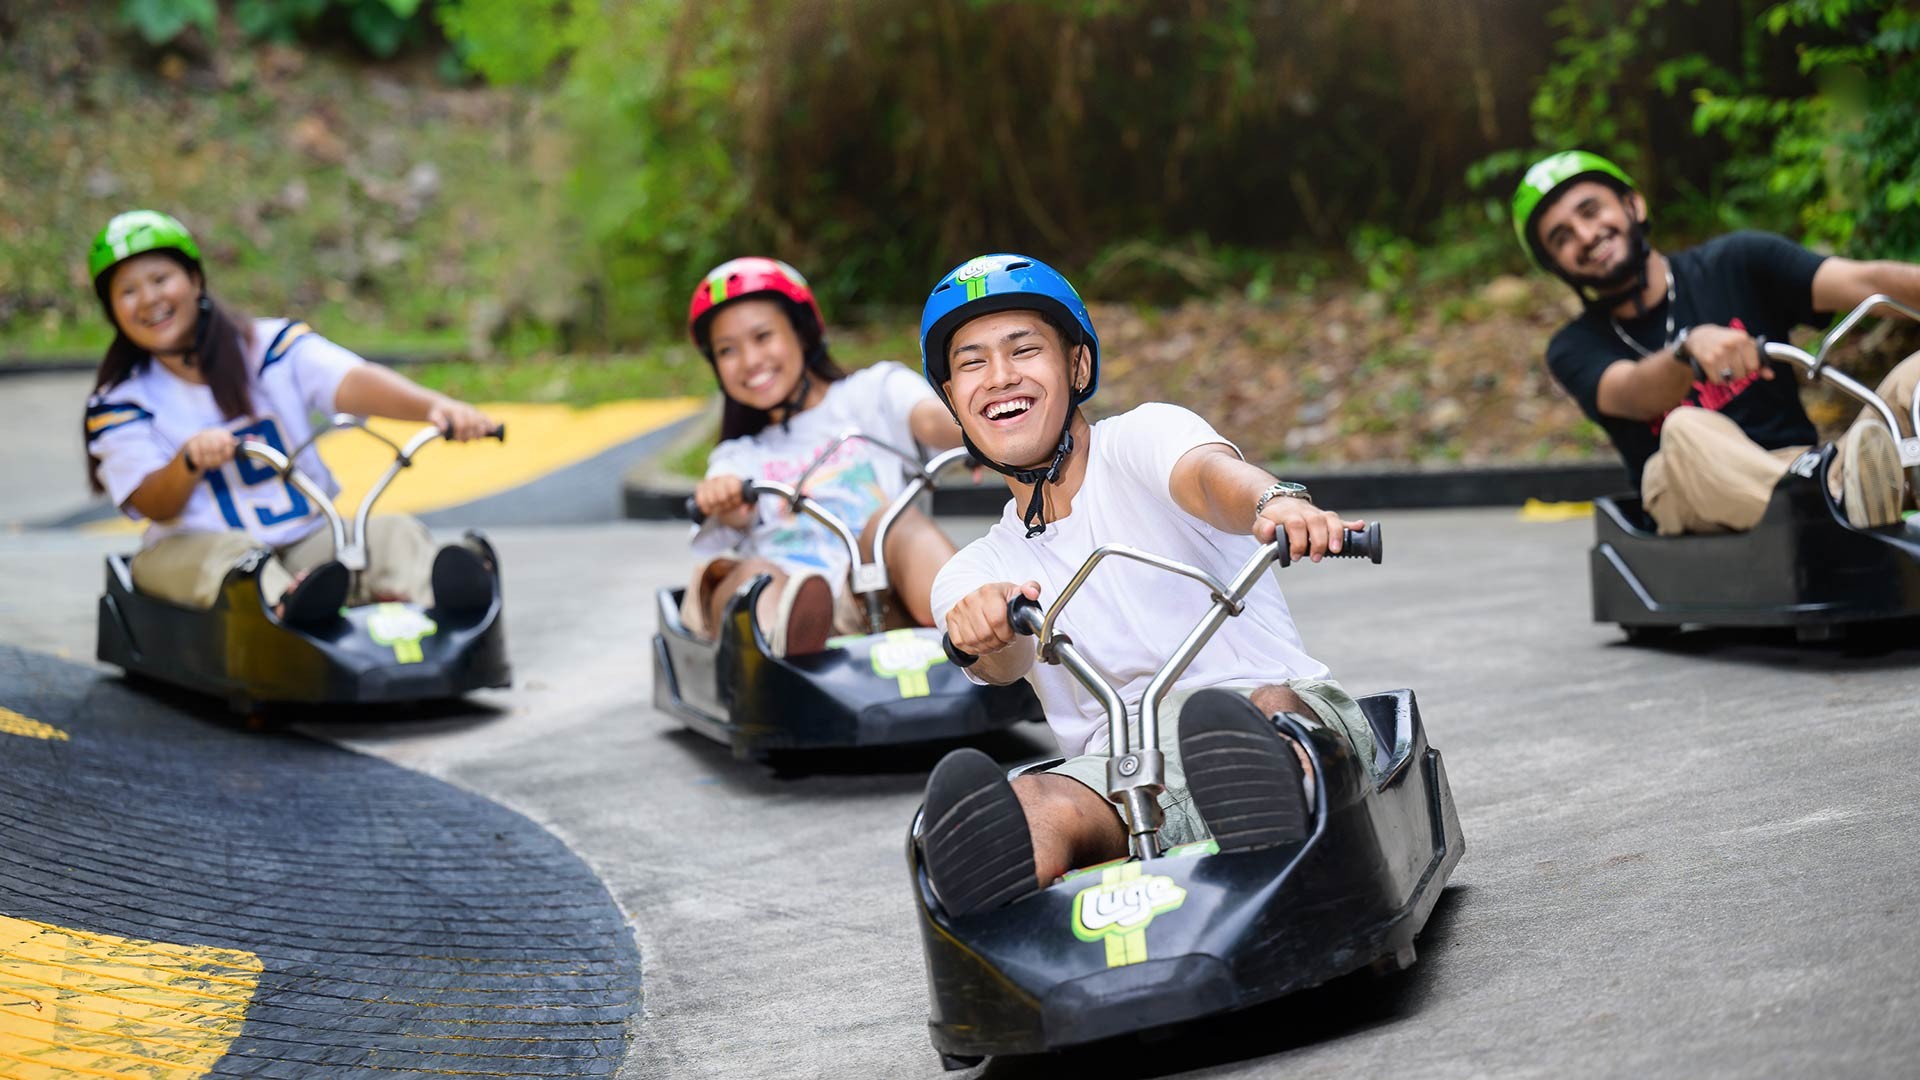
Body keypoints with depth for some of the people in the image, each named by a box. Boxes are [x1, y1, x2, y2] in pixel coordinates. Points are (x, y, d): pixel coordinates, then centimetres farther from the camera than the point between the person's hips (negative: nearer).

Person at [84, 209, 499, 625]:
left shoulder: (272, 345, 3)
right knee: (228, 553, -35)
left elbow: (351, 382, -16)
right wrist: (190, 460, -33)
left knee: (393, 534, -25)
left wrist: (433, 405, -38)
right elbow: (155, 506, -9)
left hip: (308, 541, 1)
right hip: (192, 548, -1)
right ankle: (290, 603, -66)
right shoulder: (118, 401, 3)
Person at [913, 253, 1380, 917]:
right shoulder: (971, 577, 19)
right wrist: (986, 633, -30)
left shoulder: (1143, 436, 8)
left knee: (1266, 712, -38)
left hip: (1293, 712, -2)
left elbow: (1210, 473, -17)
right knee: (1036, 808, -32)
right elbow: (1003, 663, -4)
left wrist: (1278, 502, -42)